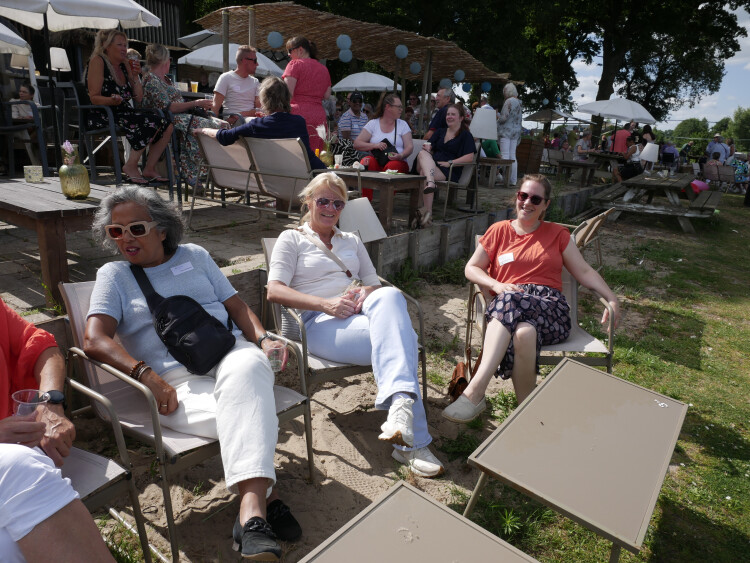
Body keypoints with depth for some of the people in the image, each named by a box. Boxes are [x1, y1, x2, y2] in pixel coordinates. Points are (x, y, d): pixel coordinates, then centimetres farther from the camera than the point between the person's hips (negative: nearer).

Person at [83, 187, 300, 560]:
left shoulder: (194, 256, 22)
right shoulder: (113, 275, 16)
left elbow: (236, 305, 20)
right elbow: (95, 340, 0)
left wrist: (262, 338, -1)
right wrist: (148, 376, -16)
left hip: (230, 353, 2)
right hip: (176, 382, -1)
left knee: (247, 370, -38)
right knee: (248, 420, -35)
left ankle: (251, 512, -44)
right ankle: (264, 496, -20)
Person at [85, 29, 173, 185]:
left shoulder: (124, 66, 18)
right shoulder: (97, 61, -3)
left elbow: (138, 98, 13)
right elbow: (94, 97, -12)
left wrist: (135, 74, 5)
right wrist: (112, 100, -32)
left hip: (125, 113, 7)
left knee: (166, 126, -13)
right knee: (150, 122, -29)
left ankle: (149, 169, -9)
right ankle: (131, 167, -21)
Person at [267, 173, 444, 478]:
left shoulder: (352, 241, 30)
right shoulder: (291, 239, 14)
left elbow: (374, 283, 22)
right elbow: (275, 291, -2)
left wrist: (366, 295, -6)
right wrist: (326, 304, -17)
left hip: (360, 312, 4)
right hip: (320, 322, -4)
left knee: (390, 296, -35)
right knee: (398, 337, -33)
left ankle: (400, 405, -46)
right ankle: (412, 441, -36)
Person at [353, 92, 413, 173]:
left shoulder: (403, 124, 17)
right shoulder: (372, 123, 13)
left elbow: (409, 147, 5)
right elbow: (356, 144, 5)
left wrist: (401, 156, -17)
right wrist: (374, 145, -11)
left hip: (396, 162, 0)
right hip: (375, 161, 0)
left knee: (393, 165, -37)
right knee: (366, 162, -34)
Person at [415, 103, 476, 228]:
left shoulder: (466, 136, 9)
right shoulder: (440, 132, 28)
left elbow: (470, 157, -5)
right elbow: (431, 147, 23)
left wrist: (449, 162, -13)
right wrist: (427, 148, -3)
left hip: (449, 172, -5)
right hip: (432, 165, 5)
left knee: (424, 174, -33)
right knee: (422, 153, -27)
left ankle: (427, 212, -36)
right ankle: (430, 183, -47)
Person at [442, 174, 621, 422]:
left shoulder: (557, 234, 21)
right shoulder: (499, 230, 18)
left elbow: (584, 272, 16)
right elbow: (471, 268, 14)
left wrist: (612, 299, 0)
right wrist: (496, 285, -6)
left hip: (550, 307, 0)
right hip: (507, 303, 0)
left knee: (525, 332, -38)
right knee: (524, 332, -39)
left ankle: (475, 391, -37)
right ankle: (527, 412, -37)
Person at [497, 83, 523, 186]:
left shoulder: (509, 101, -11)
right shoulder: (519, 102, 14)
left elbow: (504, 118, -16)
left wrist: (497, 115, 3)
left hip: (506, 131, -8)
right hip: (516, 132, 8)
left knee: (505, 156, -9)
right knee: (512, 156, 9)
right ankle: (513, 180, 10)